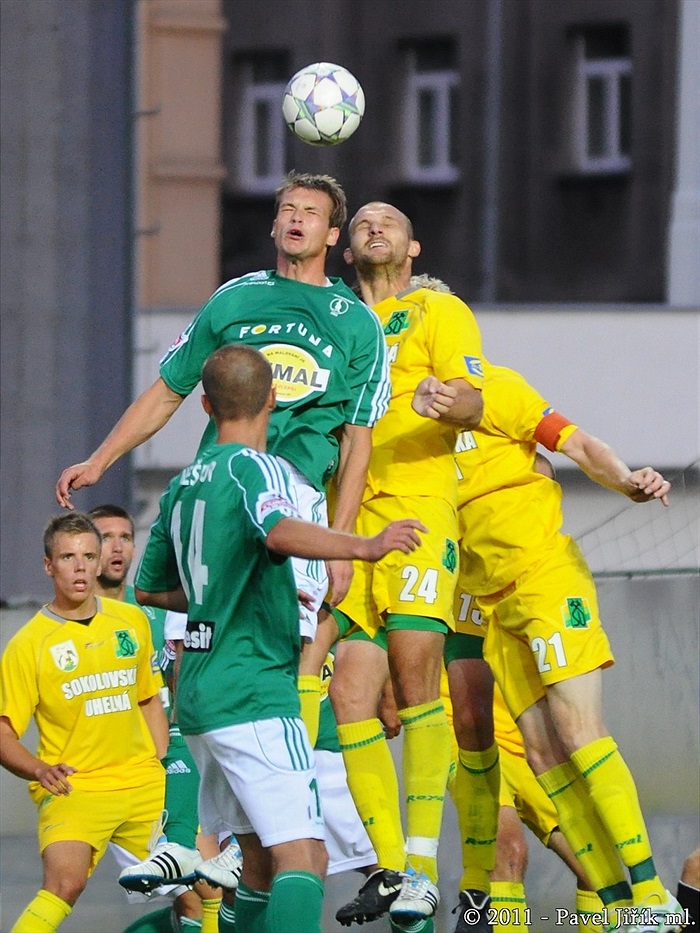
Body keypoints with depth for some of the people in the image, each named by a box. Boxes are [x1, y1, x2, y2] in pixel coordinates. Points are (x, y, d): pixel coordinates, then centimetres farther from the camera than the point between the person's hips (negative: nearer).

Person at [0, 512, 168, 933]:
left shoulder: (132, 622, 9)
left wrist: (164, 767, 13)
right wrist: (40, 770, -20)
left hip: (143, 786, 5)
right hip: (74, 788, -5)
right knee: (66, 882, -29)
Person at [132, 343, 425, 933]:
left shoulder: (183, 486, 15)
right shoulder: (253, 467, -8)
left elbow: (150, 588, 27)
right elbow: (279, 531, -31)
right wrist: (361, 547, -43)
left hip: (200, 699, 9)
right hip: (256, 696, -9)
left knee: (261, 858, 16)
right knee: (303, 857, -18)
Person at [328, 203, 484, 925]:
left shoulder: (439, 312, 9)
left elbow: (473, 401, -5)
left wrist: (453, 400, -27)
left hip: (417, 506, -5)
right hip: (345, 516, 5)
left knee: (414, 672, -16)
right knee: (349, 695, -6)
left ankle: (422, 866, -14)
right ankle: (389, 870, 0)